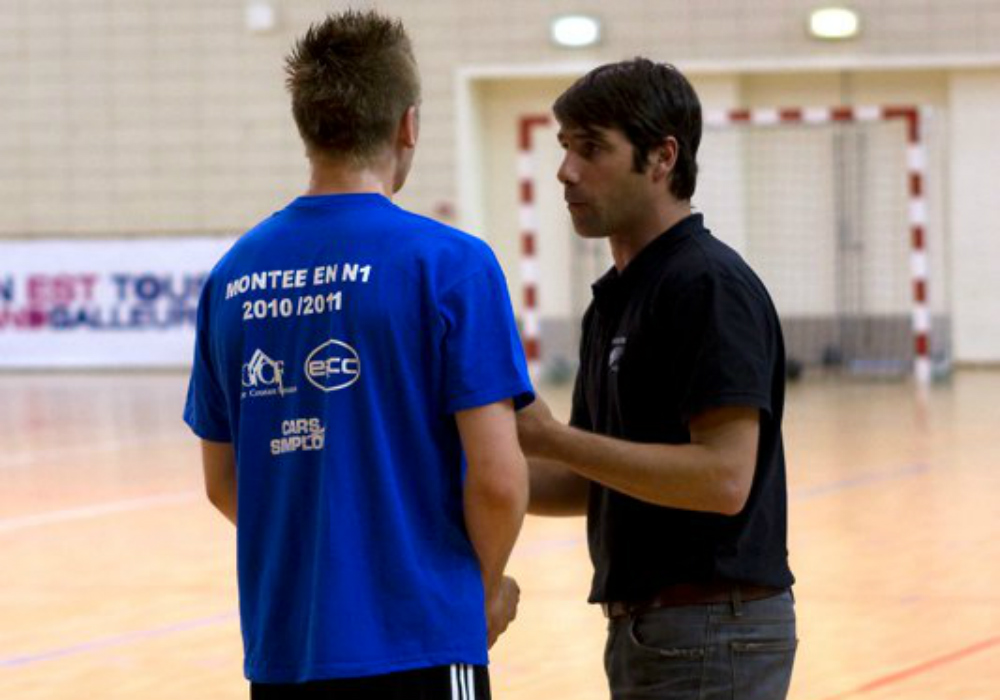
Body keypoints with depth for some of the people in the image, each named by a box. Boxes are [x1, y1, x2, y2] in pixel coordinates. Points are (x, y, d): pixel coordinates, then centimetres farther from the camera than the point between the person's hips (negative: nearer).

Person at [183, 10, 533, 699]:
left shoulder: (234, 274, 7)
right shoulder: (450, 263, -9)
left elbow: (223, 481, 13)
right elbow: (496, 478, -13)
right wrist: (489, 590, 4)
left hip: (280, 645, 5)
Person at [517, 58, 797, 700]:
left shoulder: (709, 285, -15)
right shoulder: (617, 297, 15)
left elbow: (724, 477, -23)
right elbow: (592, 481, 18)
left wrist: (551, 437, -23)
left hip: (712, 635, -10)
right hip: (645, 624, 10)